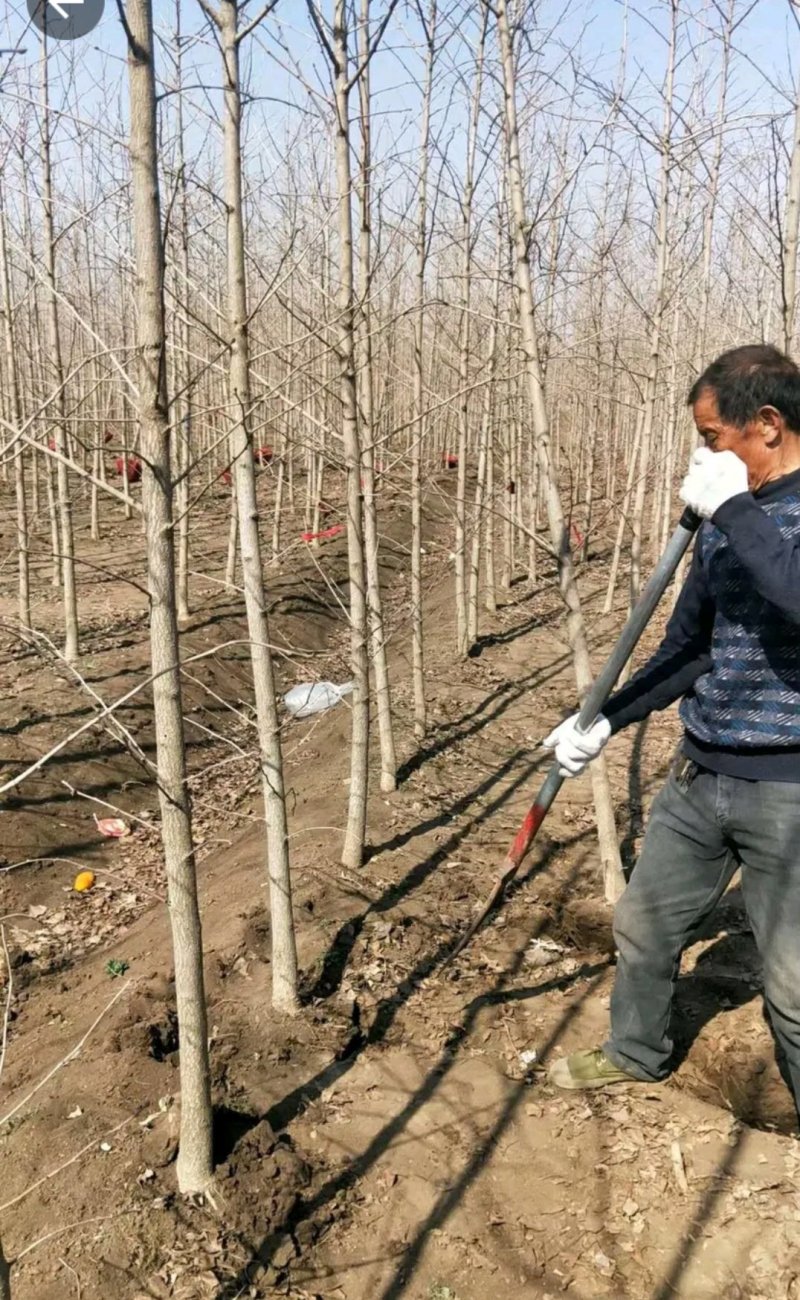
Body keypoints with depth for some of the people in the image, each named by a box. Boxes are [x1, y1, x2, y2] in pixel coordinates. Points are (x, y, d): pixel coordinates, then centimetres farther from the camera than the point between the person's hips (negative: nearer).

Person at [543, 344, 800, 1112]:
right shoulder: (725, 517, 7)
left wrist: (735, 510, -29)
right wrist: (604, 723, 11)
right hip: (699, 773, 7)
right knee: (643, 924, 19)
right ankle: (634, 1055, 44)